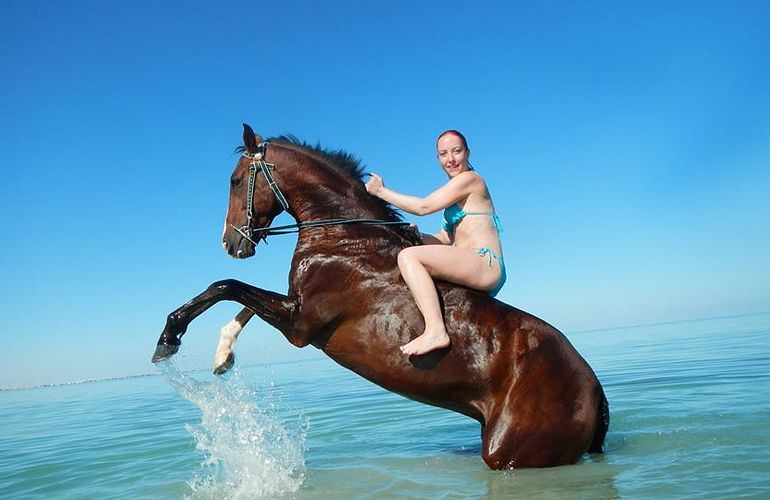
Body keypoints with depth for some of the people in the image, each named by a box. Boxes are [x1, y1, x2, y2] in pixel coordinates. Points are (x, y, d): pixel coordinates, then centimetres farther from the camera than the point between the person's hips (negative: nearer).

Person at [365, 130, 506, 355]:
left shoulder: (469, 179, -4)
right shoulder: (455, 189, 23)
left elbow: (423, 206, -12)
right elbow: (446, 239, 21)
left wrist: (382, 191, -3)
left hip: (486, 264, -11)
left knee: (409, 256, -25)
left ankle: (436, 330, -36)